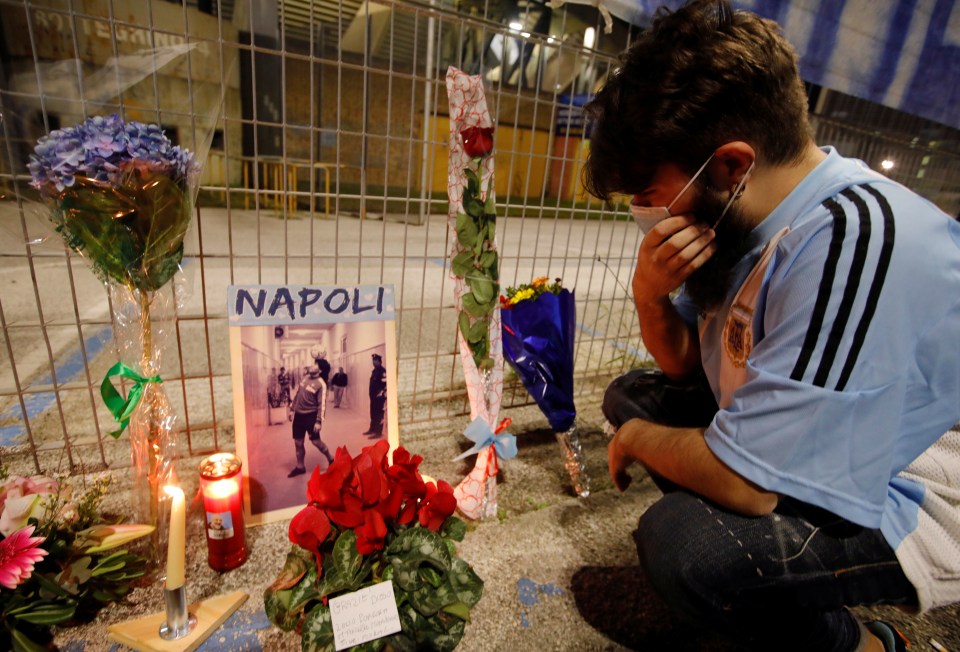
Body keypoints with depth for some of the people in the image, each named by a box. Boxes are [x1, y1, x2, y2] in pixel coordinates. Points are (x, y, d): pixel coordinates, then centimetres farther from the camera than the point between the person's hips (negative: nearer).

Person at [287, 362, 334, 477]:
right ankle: (300, 467, 25)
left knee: (316, 441, 0)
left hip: (311, 415, -6)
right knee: (298, 442, 11)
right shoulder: (304, 378, 7)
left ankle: (331, 460, 21)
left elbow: (322, 404, -17)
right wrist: (291, 409, 17)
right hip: (298, 414, 6)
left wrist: (319, 421, -21)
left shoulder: (321, 384, -14)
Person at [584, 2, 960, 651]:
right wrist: (650, 298, -18)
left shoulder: (856, 240, -33)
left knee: (679, 541, -30)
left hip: (908, 512, -7)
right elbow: (684, 363, 3)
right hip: (797, 447, 8)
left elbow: (742, 482, -32)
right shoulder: (743, 213, -5)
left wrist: (638, 438, -12)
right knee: (631, 394, 5)